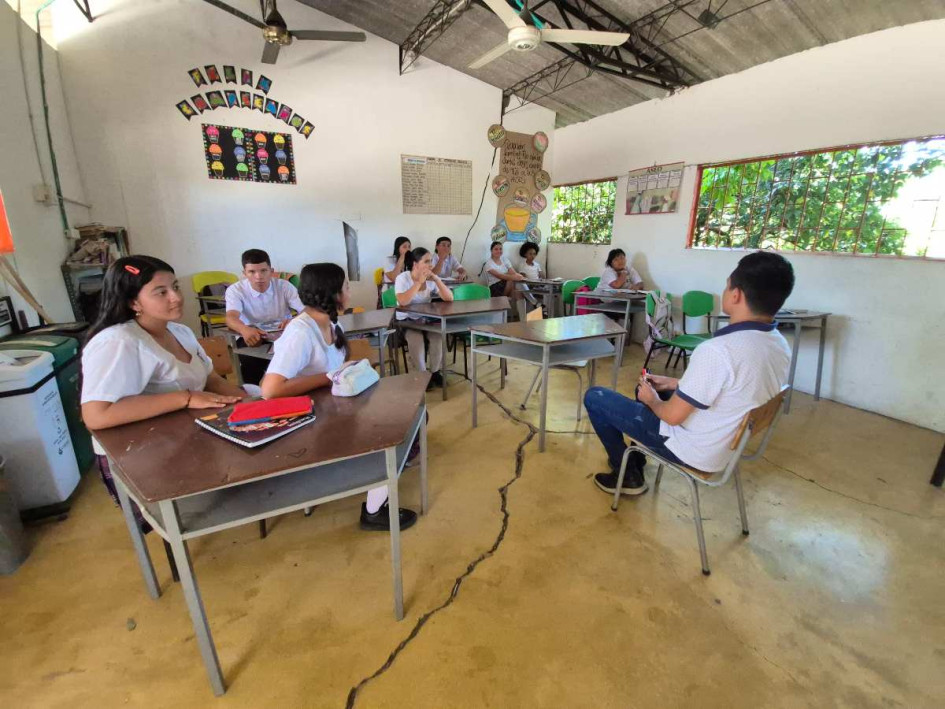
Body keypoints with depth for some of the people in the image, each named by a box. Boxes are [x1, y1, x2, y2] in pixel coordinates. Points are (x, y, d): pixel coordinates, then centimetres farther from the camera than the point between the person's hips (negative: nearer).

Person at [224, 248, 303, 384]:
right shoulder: (235, 290, -7)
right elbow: (231, 317, -25)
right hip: (252, 336, 0)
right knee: (250, 361, -32)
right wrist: (244, 329, -51)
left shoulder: (284, 286, -5)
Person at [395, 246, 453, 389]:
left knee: (439, 335, -23)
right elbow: (402, 302, -32)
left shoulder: (431, 279, -2)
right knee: (416, 339, -31)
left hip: (426, 318, 4)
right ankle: (422, 374, -8)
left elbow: (449, 298, -10)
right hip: (406, 320, -3)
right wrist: (419, 282, -29)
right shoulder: (403, 278, -14)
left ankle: (434, 372, -1)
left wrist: (436, 279, -20)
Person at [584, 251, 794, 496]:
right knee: (646, 387, 28)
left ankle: (627, 474, 16)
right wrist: (674, 384, 10)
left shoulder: (718, 349, -33)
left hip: (694, 451, -8)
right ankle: (636, 462, 36)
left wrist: (652, 400, -3)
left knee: (594, 396, 0)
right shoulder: (781, 346, -4)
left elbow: (673, 415, -25)